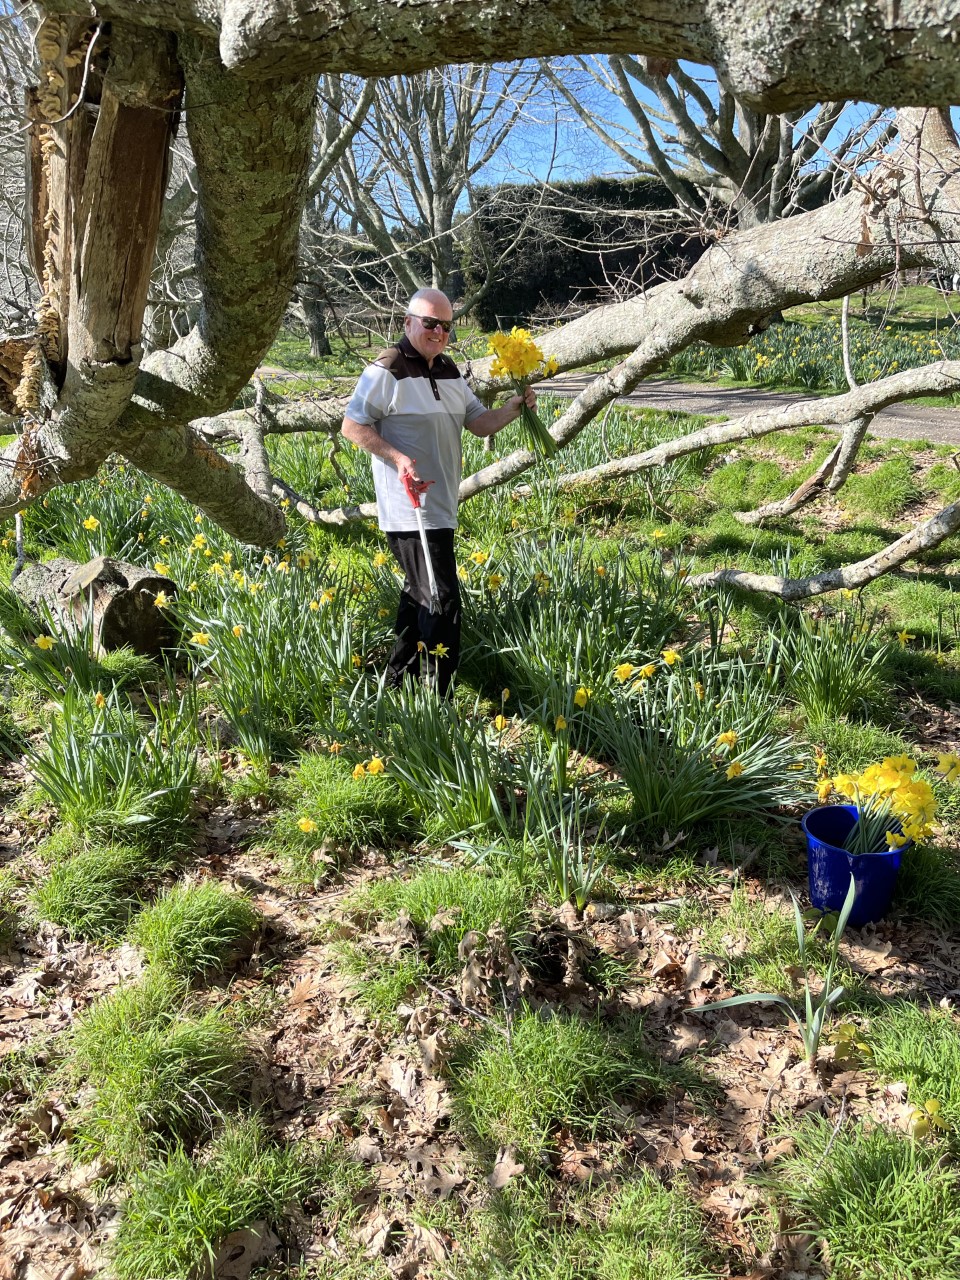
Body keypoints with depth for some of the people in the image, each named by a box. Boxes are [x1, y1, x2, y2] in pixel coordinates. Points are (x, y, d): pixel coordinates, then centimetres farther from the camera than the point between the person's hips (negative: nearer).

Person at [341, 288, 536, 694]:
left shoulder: (449, 371, 14)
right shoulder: (388, 370, -12)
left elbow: (480, 423, 13)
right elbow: (352, 426, -13)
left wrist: (513, 408, -6)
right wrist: (398, 458, -25)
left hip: (439, 506, 10)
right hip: (410, 509, -10)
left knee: (420, 592, 19)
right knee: (442, 603, -11)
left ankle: (397, 681, 34)